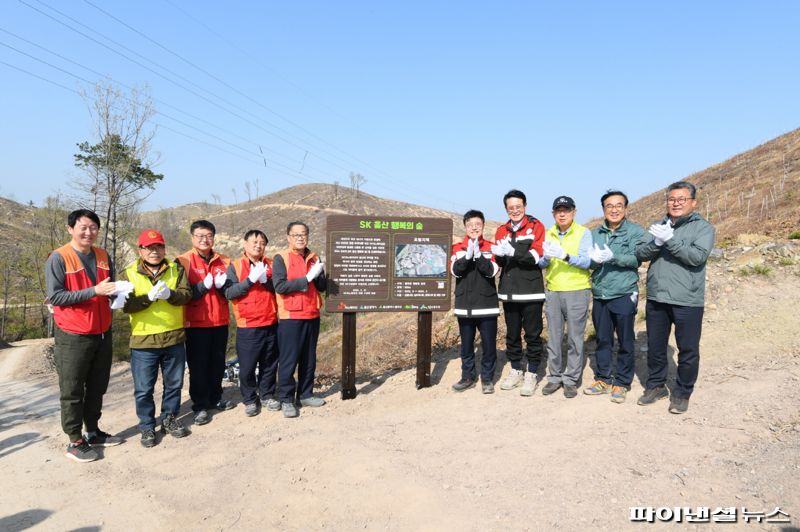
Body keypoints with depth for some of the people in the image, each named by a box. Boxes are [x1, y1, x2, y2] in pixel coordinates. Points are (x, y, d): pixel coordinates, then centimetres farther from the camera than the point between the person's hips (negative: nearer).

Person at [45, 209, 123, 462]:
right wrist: (94, 291, -25)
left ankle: (93, 432, 30)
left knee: (97, 388, 16)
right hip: (73, 337, -6)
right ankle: (75, 441, 16)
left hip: (102, 333, 6)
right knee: (72, 391, 5)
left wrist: (118, 292, -9)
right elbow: (55, 297, -17)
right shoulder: (58, 258, -11)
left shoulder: (103, 256, 6)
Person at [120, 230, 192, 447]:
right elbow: (126, 305, -9)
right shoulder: (128, 273, 0)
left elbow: (186, 294, -7)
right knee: (143, 389, 6)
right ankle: (147, 427, 24)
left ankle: (169, 419, 32)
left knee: (174, 384, 14)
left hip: (174, 338, 2)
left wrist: (170, 294, -26)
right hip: (143, 341, -1)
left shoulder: (176, 269, 5)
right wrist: (149, 297, -24)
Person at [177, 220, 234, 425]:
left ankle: (215, 398, 29)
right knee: (198, 366, 1)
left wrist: (223, 284, -12)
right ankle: (200, 406, 12)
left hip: (220, 321, 4)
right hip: (196, 323, -4)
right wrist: (203, 286, -23)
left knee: (218, 363, 13)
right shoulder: (184, 261, -5)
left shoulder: (224, 261, 8)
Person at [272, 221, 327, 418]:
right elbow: (280, 286, -18)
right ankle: (286, 399, 9)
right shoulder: (281, 258, -6)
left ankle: (305, 394, 25)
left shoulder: (314, 258, 10)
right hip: (290, 317, -5)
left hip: (312, 315, 5)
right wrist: (306, 278, -20)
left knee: (309, 358, 13)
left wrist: (319, 276, -14)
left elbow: (322, 287, 7)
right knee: (288, 360, 0)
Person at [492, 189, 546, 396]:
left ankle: (531, 374, 12)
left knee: (532, 333, 2)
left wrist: (513, 252, -28)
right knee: (512, 333, 13)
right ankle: (516, 370, 26)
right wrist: (499, 255, -18)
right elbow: (499, 261, 5)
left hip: (531, 290, -4)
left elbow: (536, 255, -14)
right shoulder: (502, 230, 11)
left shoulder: (536, 226, -2)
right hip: (509, 291, 4)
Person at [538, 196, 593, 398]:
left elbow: (587, 261, -13)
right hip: (553, 291, 4)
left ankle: (571, 380, 13)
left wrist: (566, 256, -29)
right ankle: (554, 377, 21)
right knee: (553, 337, 9)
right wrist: (546, 257, -18)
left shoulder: (584, 233, -2)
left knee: (575, 338, 2)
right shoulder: (548, 234, 10)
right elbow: (541, 264, 5)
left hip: (577, 292, -4)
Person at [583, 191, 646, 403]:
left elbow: (636, 259, -13)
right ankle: (603, 379, 26)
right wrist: (594, 259, -21)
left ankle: (621, 383, 19)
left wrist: (613, 256, -28)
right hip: (600, 295, 4)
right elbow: (588, 261, 2)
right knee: (602, 340, 13)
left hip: (624, 294, -3)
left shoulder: (635, 231, -2)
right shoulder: (595, 233, 10)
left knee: (625, 342, 6)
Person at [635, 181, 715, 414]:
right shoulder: (658, 226, 11)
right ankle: (656, 386, 32)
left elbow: (698, 257, -17)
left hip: (687, 301, -4)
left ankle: (682, 393, 23)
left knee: (688, 350, 6)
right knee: (655, 346, 15)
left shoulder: (703, 227, -2)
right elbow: (641, 254, 0)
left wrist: (670, 240, -23)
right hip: (656, 298, 4)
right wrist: (657, 242, -19)